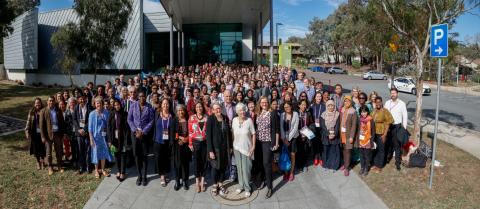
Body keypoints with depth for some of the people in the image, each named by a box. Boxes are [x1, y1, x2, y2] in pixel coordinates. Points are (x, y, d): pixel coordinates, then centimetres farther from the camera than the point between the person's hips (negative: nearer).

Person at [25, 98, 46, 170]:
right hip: (34, 133, 1)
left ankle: (42, 160, 26)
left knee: (42, 147, 4)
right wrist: (27, 131, -8)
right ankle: (38, 162, 24)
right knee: (36, 148, 7)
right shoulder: (31, 112, -1)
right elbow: (28, 122, -1)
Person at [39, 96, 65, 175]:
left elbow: (62, 122, 7)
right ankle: (50, 167, 22)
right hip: (48, 134, -2)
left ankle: (60, 166, 26)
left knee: (59, 151, 11)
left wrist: (62, 133, 3)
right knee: (49, 152, 8)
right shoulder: (43, 111, -5)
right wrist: (43, 136, -9)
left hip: (58, 133, 2)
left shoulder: (58, 110, 3)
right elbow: (41, 125, -5)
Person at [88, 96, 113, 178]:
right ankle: (96, 170, 26)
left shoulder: (106, 112, -5)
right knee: (96, 152, 9)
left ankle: (103, 169, 28)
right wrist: (91, 139, -9)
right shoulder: (92, 114, -10)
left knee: (103, 152, 12)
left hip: (104, 135, 2)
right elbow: (90, 128, -7)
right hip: (96, 136, -2)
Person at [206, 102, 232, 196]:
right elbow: (208, 135, -14)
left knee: (223, 166, 11)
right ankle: (215, 184, 27)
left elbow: (229, 133, 7)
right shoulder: (210, 119, -12)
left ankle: (220, 184, 29)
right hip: (215, 147, -4)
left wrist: (230, 146, 7)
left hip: (225, 147, 4)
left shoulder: (225, 118, 1)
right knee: (215, 166, 7)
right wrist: (210, 150, -17)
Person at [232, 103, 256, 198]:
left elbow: (253, 134, -6)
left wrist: (253, 146, -8)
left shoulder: (249, 120, -12)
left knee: (246, 168, -1)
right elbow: (233, 133, 6)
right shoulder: (234, 120, -3)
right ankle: (241, 185, 28)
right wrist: (233, 145, 7)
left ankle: (247, 188, 15)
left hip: (247, 148, -3)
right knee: (239, 167, 12)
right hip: (237, 147, 3)